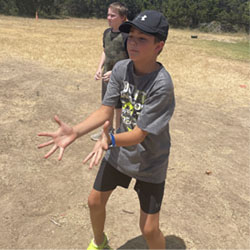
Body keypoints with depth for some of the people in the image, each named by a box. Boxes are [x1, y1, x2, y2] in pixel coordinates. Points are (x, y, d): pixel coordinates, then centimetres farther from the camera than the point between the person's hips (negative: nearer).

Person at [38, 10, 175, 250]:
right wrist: (74, 132, -26)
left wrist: (110, 139, -49)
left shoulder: (162, 84, -30)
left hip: (149, 161, -5)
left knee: (149, 229, 2)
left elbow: (138, 135, -28)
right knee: (95, 202, 20)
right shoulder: (121, 68, -11)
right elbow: (105, 111, -10)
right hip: (119, 152, 6)